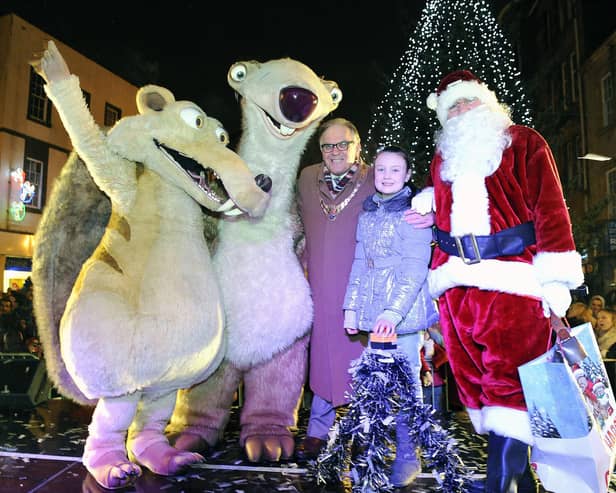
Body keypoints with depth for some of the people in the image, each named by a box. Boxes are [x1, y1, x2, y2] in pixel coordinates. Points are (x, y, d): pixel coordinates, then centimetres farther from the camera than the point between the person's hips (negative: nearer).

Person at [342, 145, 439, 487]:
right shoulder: (367, 214, 14)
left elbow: (416, 268, -12)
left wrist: (394, 311, -20)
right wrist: (352, 306, 11)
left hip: (404, 309, -5)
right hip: (374, 311, 5)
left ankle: (407, 456, 12)